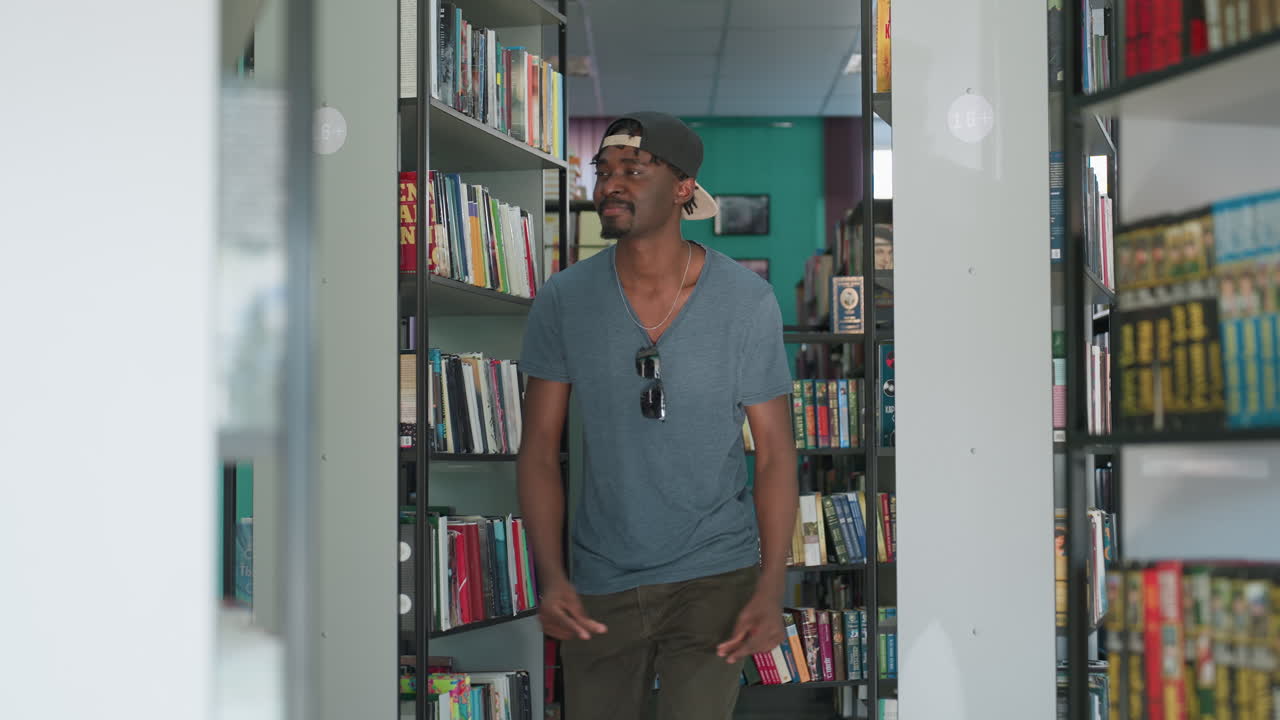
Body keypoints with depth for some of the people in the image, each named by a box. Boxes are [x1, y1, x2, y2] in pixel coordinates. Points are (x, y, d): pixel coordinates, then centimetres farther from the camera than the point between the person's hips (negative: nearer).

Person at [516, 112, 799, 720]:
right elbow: (540, 447, 0)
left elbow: (775, 452, -4)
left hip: (715, 577, -2)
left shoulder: (747, 302, -7)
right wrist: (550, 577, -12)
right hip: (599, 582, 2)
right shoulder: (563, 301, -4)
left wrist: (771, 590, -12)